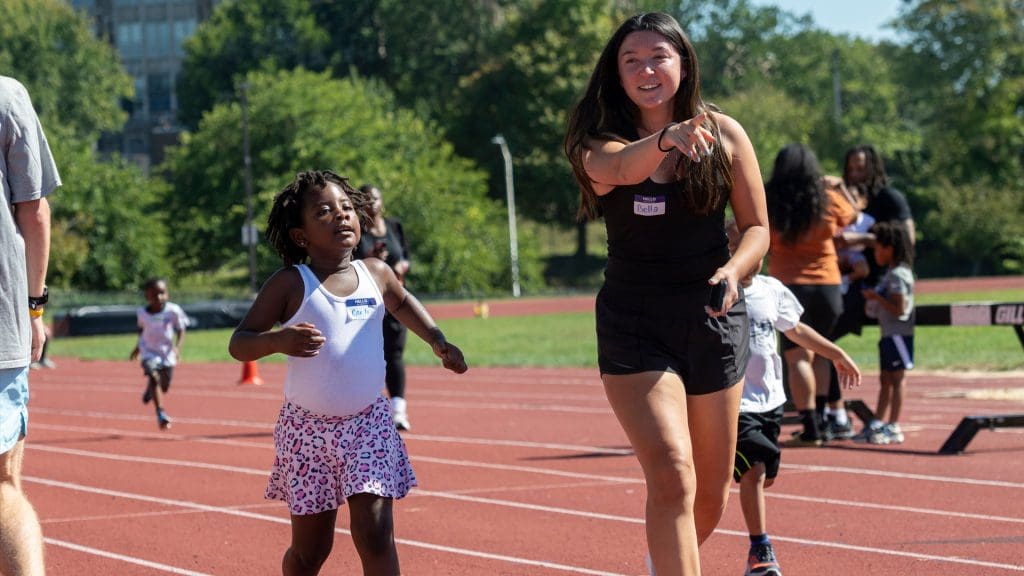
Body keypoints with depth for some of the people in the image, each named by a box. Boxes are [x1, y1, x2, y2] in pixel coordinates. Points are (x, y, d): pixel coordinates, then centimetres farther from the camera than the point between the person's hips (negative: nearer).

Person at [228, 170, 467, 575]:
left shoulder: (376, 274, 3)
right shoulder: (291, 285, -9)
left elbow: (401, 303, 27)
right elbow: (238, 344, -10)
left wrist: (436, 339, 14)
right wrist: (279, 340, -29)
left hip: (369, 424, 2)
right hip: (308, 428, -2)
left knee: (374, 535, -12)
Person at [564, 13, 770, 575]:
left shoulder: (723, 133, -1)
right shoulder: (598, 142, -6)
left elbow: (757, 227, 4)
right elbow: (621, 166, -31)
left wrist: (734, 269, -17)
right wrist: (666, 138, -52)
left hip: (714, 320, 3)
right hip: (635, 327, -2)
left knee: (711, 492, 12)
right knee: (672, 476, -21)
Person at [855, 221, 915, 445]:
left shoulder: (898, 275, -16)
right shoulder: (891, 273, 15)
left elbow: (899, 309, -22)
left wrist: (876, 297, -17)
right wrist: (874, 298, 7)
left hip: (898, 333, -10)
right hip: (889, 334, 10)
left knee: (896, 378, -6)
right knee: (885, 378, 13)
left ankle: (893, 427, -3)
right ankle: (877, 424, 19)